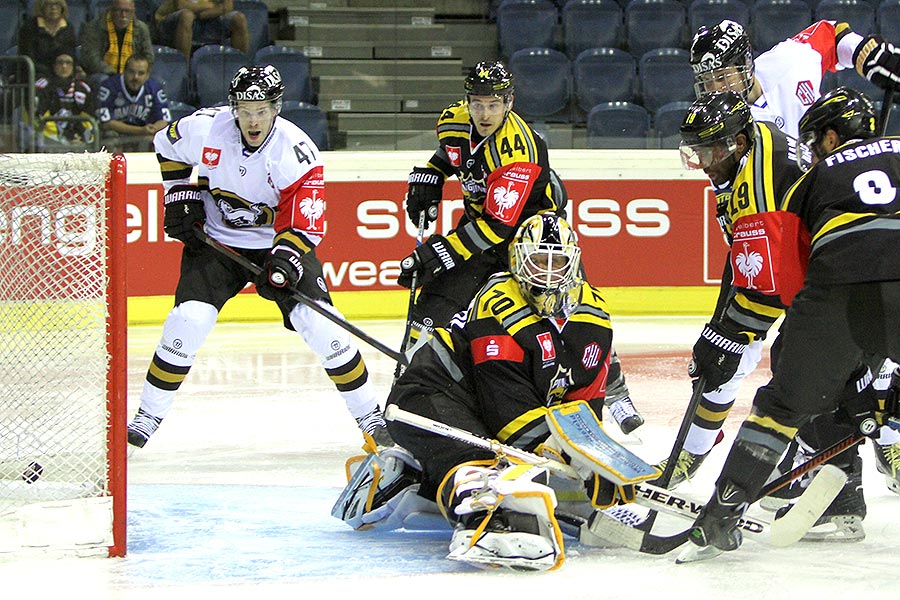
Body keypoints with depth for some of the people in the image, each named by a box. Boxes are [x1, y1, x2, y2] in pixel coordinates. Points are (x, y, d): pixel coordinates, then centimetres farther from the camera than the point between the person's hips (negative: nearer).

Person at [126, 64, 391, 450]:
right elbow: (167, 145, 8)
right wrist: (181, 197, 1)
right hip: (216, 240, 1)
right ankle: (148, 415, -1)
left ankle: (369, 414, 1)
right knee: (189, 318, -17)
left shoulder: (297, 150, -23)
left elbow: (304, 221, -25)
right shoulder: (205, 128, -16)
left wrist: (285, 259, -41)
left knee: (318, 323, -14)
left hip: (280, 244, -1)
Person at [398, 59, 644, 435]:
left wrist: (440, 252, -38)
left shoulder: (519, 151, -34)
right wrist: (427, 181, 1)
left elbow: (497, 224, -35)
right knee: (437, 299, -8)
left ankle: (614, 391, 1)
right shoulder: (455, 121, -13)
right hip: (480, 217, 6)